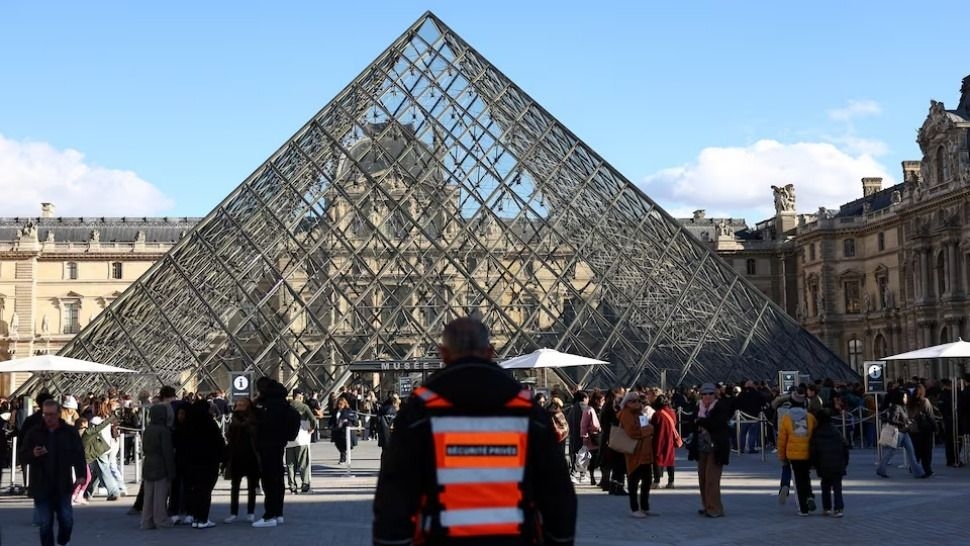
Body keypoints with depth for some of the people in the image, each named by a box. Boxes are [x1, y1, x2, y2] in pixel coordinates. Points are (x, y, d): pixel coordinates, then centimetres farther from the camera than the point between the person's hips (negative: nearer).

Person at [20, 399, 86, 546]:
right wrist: (33, 454, -18)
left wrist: (80, 475, -9)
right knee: (45, 524, 3)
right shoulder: (33, 433, 2)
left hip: (63, 486, 0)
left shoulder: (70, 432, 2)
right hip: (41, 487, 0)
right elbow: (23, 457, 4)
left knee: (66, 520, -1)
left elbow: (79, 455, 3)